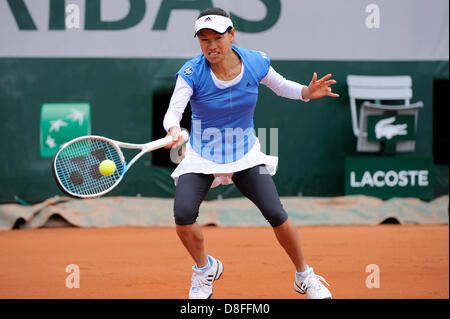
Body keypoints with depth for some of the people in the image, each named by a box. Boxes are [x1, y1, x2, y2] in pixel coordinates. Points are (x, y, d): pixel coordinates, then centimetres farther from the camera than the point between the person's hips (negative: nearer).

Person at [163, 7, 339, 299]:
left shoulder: (255, 62, -12)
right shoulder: (192, 73, -19)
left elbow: (282, 86, 6)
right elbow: (173, 111, -28)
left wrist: (307, 92, -14)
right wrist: (173, 130, -52)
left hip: (246, 155, 1)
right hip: (201, 156, -1)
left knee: (276, 214, -14)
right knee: (183, 214, -21)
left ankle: (304, 277, 10)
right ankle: (205, 269, 10)